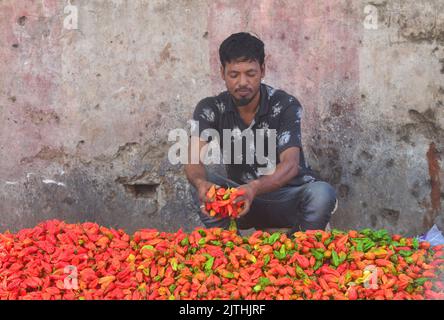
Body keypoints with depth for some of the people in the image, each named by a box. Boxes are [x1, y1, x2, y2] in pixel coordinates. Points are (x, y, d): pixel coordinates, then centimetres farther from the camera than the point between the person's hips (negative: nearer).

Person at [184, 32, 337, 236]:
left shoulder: (285, 106, -14)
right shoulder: (210, 109, -7)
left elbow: (290, 164, -27)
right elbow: (194, 159, -22)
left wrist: (254, 188, -48)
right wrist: (201, 183, -48)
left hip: (289, 198, -1)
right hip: (241, 196, 2)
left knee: (322, 194, -33)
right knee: (205, 185, -27)